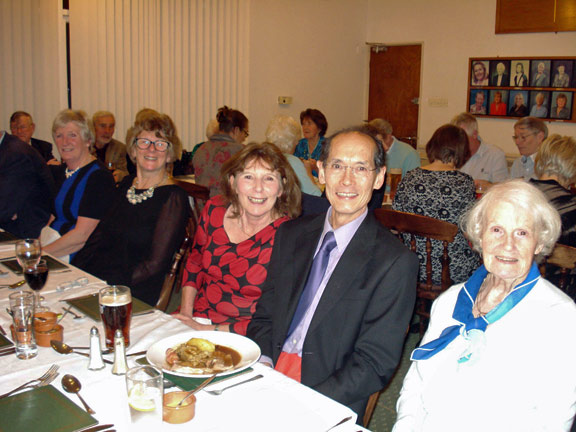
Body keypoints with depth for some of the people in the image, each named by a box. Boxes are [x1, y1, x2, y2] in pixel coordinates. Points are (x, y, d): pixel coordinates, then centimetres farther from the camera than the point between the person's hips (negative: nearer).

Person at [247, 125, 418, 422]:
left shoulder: (395, 262, -8)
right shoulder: (290, 235, 10)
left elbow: (375, 364, -11)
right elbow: (264, 315, 12)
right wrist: (263, 363, -8)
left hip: (327, 405, -4)